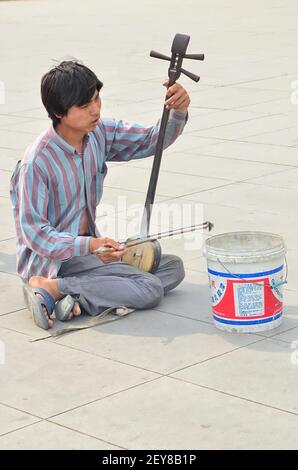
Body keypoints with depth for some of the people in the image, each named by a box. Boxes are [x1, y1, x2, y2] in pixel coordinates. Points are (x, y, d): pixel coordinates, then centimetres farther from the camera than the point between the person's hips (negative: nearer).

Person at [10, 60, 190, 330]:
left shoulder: (99, 133, -1)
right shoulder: (37, 162, -22)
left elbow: (152, 140, 5)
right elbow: (33, 232, -21)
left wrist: (178, 111, -17)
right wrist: (89, 245, -35)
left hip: (89, 247, 9)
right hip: (51, 259, -9)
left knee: (173, 267, 4)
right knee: (151, 289, -18)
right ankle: (50, 287, -17)